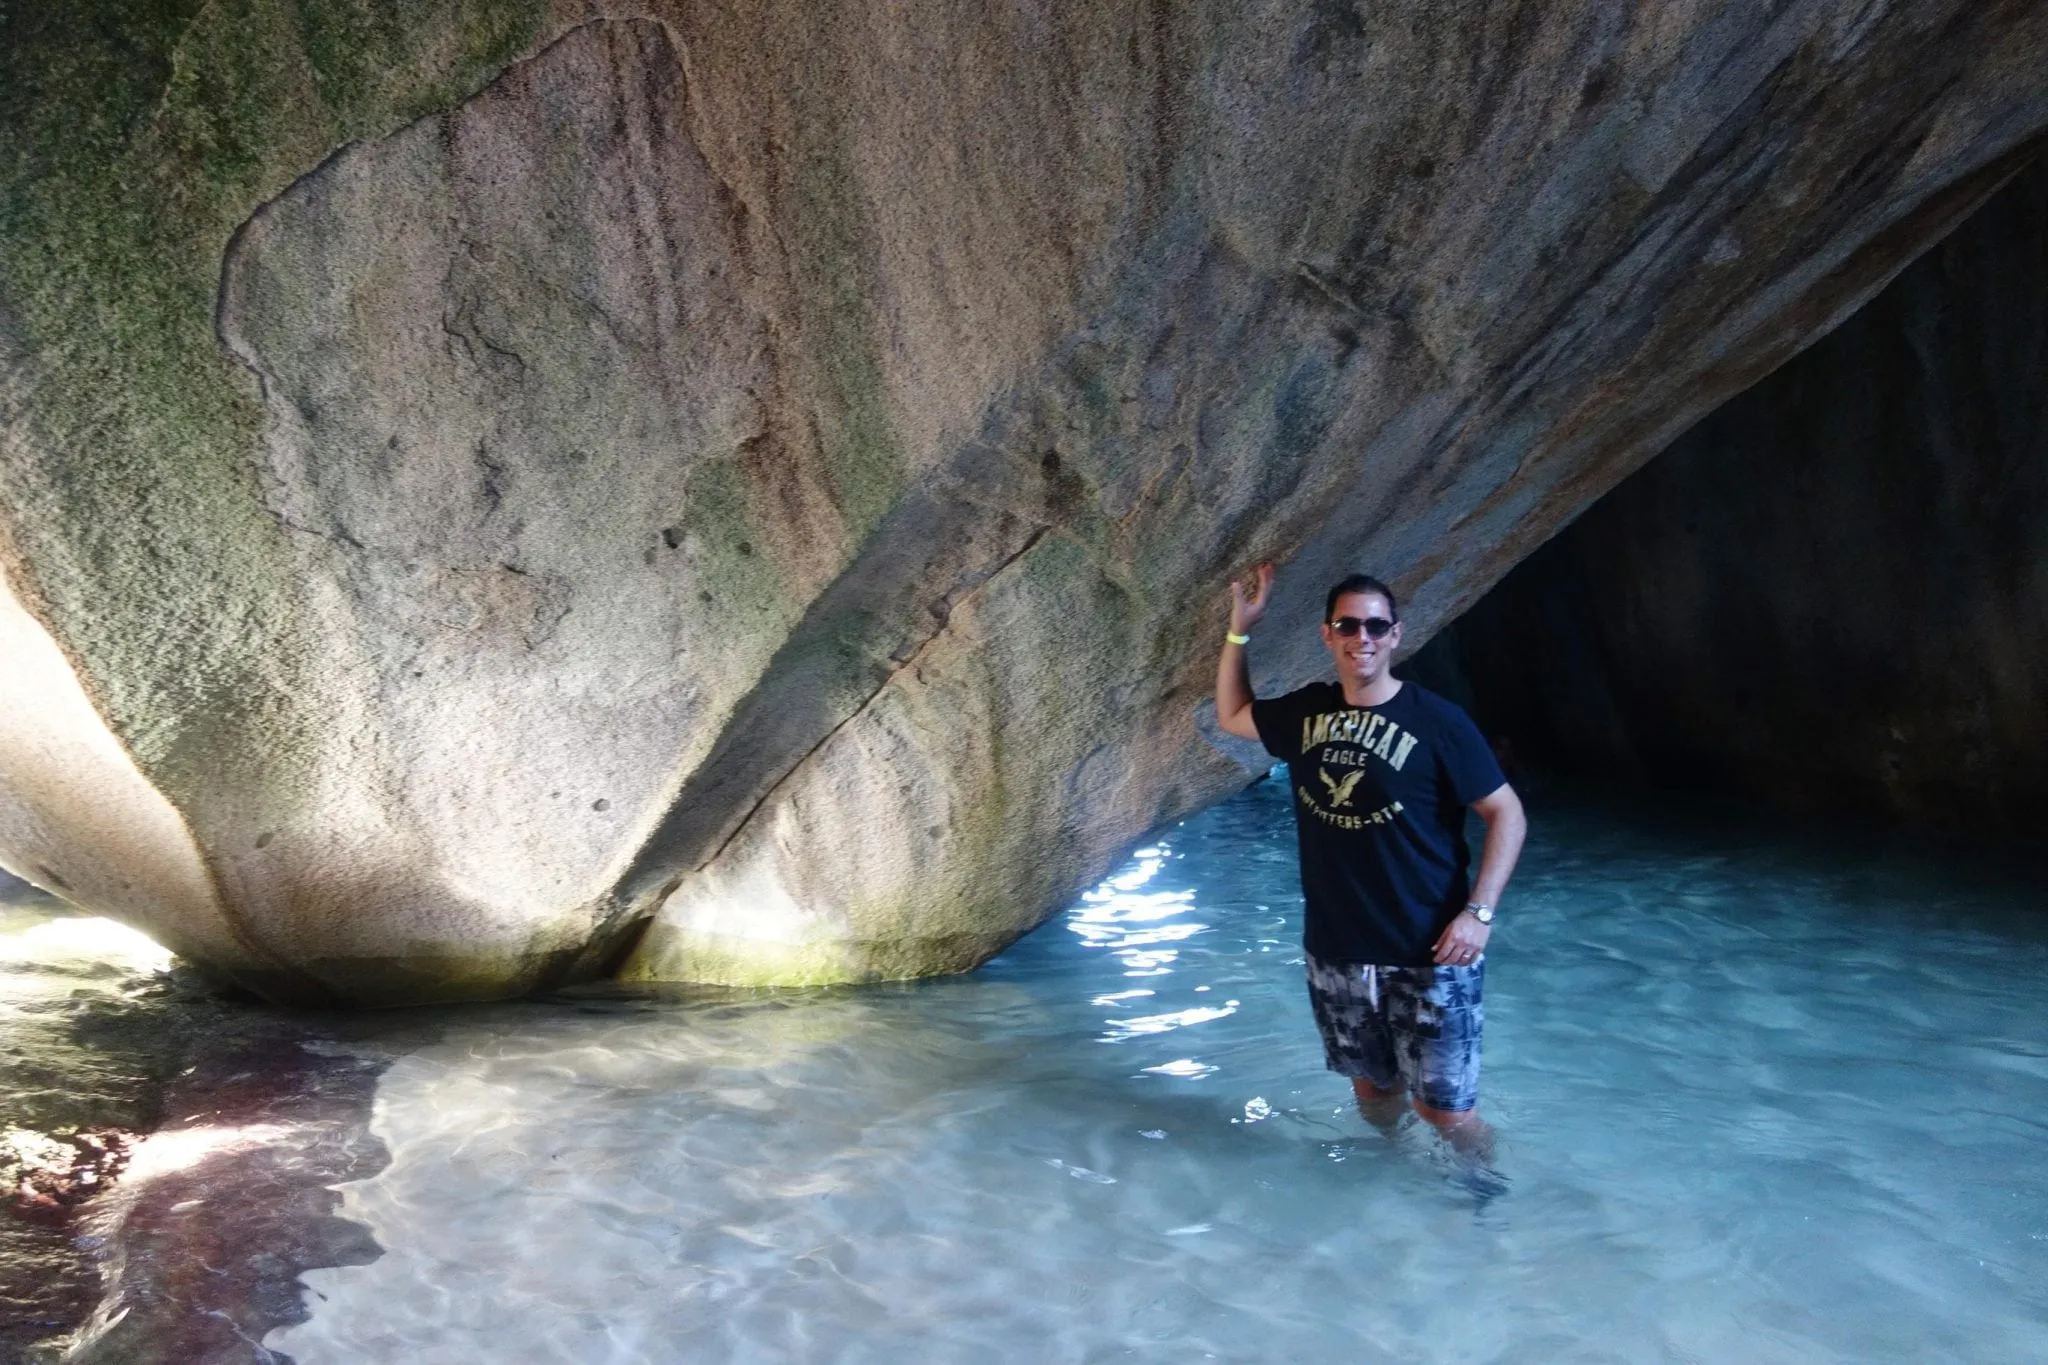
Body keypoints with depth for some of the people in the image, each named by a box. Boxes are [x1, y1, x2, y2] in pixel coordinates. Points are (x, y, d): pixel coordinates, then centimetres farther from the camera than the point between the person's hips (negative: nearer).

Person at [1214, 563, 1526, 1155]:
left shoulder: (1436, 721, -11)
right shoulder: (1306, 712, 3)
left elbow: (1506, 813, -8)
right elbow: (1231, 715, 20)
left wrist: (1479, 911, -17)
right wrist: (1240, 628, 9)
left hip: (1427, 956, -4)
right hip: (1334, 952, 5)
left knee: (1446, 1109, 0)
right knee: (1374, 1090, 18)